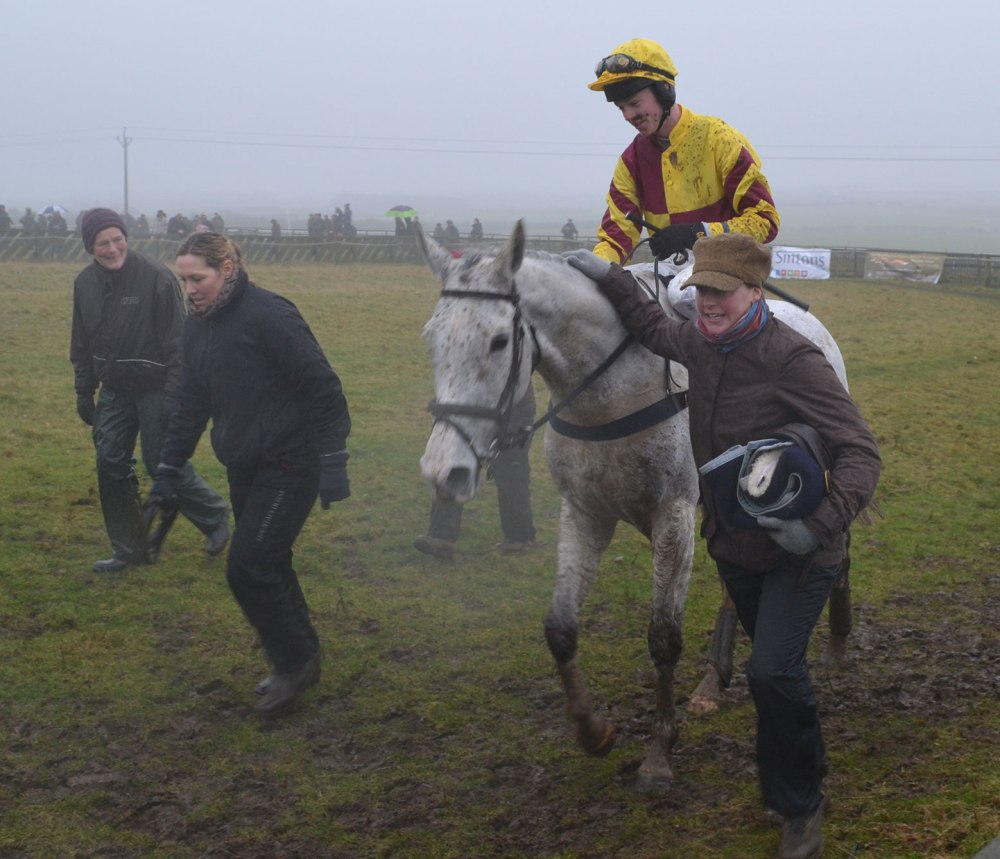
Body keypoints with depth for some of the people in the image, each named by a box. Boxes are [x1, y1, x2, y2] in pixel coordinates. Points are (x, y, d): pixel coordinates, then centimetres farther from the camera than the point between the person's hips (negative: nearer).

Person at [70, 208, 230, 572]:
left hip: (155, 389, -6)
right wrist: (84, 391, 12)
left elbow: (178, 341, -15)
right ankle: (128, 548, 18)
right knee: (110, 465, 4)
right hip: (115, 391, 6)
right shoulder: (85, 283, 2)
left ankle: (215, 517, 23)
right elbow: (82, 344, 13)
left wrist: (173, 395, -17)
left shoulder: (156, 277, -16)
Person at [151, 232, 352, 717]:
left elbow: (323, 389, -17)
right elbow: (191, 403, 14)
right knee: (266, 567, 13)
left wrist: (333, 463, -19)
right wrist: (168, 471, 13)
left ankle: (295, 663, 9)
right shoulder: (198, 326, 6)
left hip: (290, 466, -8)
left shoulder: (269, 315, -19)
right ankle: (299, 663, 29)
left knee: (248, 567, -10)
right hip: (244, 467, 8)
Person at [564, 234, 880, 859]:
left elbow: (860, 452, -28)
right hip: (734, 545, 7)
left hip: (797, 552, -7)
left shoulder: (793, 359, -25)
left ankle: (801, 807, 3)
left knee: (773, 671, -17)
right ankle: (802, 778, 39)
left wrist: (822, 526, -40)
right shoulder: (700, 345, -3)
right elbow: (654, 329, 22)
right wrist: (610, 279, 11)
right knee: (775, 667, 19)